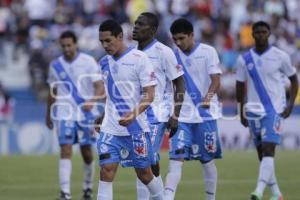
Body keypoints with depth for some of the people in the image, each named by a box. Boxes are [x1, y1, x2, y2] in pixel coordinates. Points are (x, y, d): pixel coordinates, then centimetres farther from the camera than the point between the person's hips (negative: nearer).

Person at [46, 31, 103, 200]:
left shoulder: (88, 62, -4)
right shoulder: (56, 65, 4)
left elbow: (99, 86, -7)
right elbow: (53, 92, 15)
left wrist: (92, 101, -26)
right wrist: (49, 115, 19)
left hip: (86, 113, -1)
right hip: (64, 114, 1)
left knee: (87, 152, 6)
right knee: (66, 151, -10)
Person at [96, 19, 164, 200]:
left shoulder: (139, 59, -10)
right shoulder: (105, 62, 8)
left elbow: (149, 95, -13)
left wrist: (133, 113, -28)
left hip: (136, 128, -4)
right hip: (110, 129, 4)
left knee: (144, 173, 7)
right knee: (106, 171, -8)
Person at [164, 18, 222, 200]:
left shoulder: (207, 52, -4)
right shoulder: (174, 55, 7)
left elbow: (216, 81, -12)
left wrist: (208, 97, -31)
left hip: (205, 115, -2)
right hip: (181, 116, 3)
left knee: (207, 160, 7)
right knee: (176, 159, -10)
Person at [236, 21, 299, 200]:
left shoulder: (280, 56, -2)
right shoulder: (244, 59, 5)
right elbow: (241, 86, 12)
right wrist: (242, 111, 8)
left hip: (274, 110, -4)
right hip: (254, 111, 4)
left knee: (268, 150, -17)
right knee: (261, 152, 8)